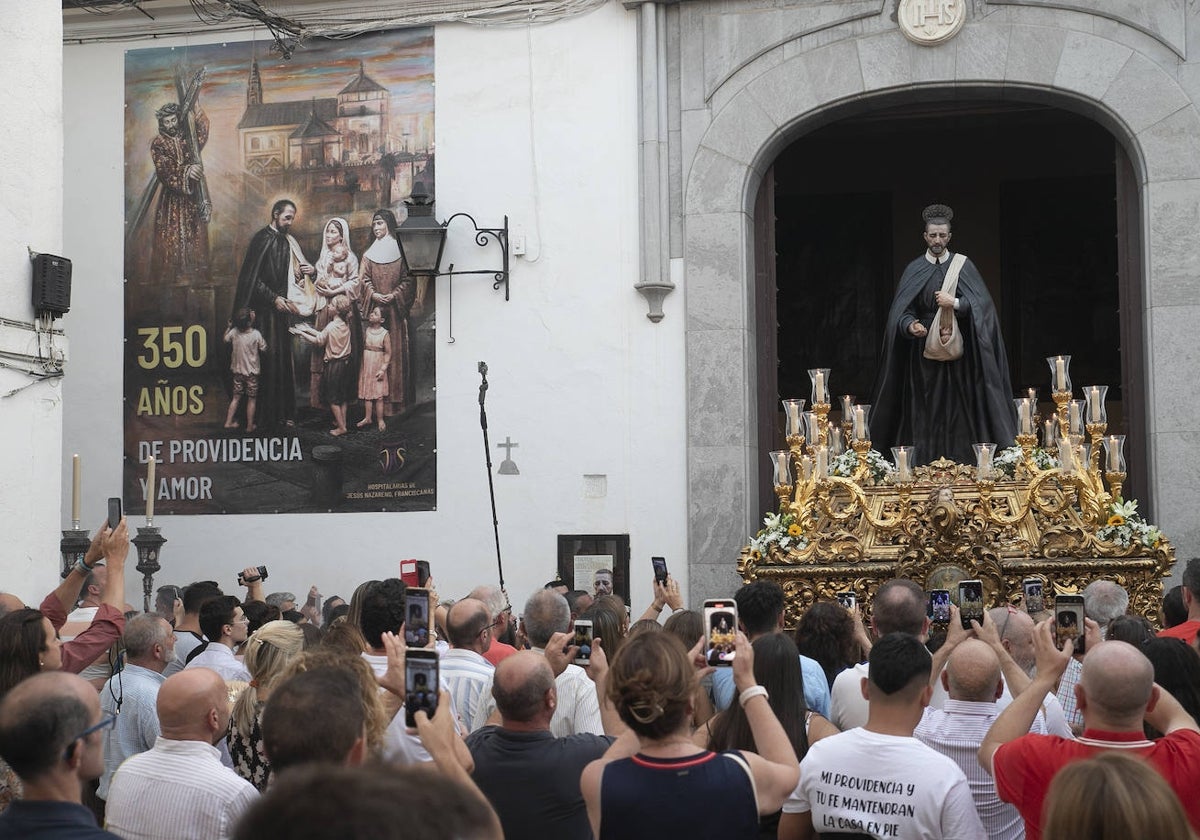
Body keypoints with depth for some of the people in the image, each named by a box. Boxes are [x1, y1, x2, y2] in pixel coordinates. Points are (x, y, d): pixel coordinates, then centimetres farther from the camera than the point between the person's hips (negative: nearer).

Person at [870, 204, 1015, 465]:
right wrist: (910, 325, -22)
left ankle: (961, 466, 4)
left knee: (959, 411, -1)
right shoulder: (914, 270, 4)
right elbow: (900, 311, -2)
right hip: (924, 352, 0)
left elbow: (982, 305, -4)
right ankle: (926, 469, 3)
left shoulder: (964, 267, 4)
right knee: (927, 412, -1)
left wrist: (955, 303, -19)